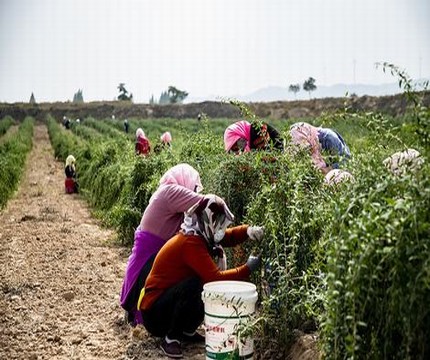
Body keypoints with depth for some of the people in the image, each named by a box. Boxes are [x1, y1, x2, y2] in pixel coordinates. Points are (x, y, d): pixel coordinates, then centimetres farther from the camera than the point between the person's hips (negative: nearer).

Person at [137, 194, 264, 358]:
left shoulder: (198, 235, 4)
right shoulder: (191, 243, -24)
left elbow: (228, 236, 13)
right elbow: (215, 278, -30)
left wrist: (248, 231, -7)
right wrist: (247, 269, -19)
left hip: (168, 298, 9)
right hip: (154, 313, -9)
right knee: (194, 285, -33)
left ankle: (186, 331, 10)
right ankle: (171, 339, -16)